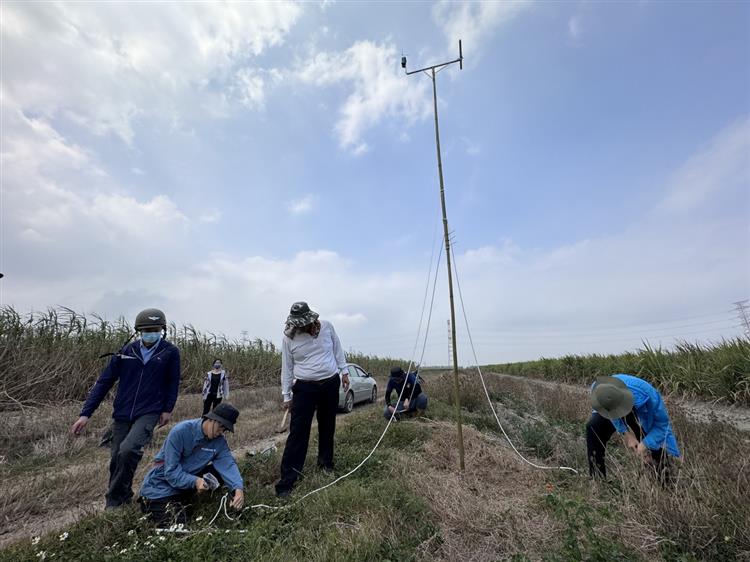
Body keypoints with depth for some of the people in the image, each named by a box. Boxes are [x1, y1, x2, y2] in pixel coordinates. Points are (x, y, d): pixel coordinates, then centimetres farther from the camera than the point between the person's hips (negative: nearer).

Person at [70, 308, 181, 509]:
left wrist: (168, 409, -2)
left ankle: (115, 498, 3)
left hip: (149, 413, -3)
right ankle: (123, 497, 32)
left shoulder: (170, 352, -6)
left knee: (128, 450, -22)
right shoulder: (126, 352, -1)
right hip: (121, 414, 3)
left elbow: (173, 383, 4)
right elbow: (104, 382, 2)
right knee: (116, 458, 7)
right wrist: (85, 414, -1)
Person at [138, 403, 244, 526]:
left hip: (190, 480, 5)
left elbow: (228, 465, -20)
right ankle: (148, 502, 15)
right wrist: (194, 481, -39)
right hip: (162, 484, -5)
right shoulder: (180, 431, -27)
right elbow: (171, 471, -26)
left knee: (220, 473, -13)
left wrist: (238, 488, -38)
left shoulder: (219, 442, -12)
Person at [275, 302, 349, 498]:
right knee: (298, 432, -4)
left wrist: (344, 371, 8)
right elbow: (287, 367, -2)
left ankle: (326, 461, 36)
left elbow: (338, 350, 8)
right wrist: (286, 395, 1)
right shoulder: (289, 337, -9)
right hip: (305, 388, -2)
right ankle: (288, 478, 4)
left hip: (331, 384, 2)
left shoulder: (327, 327, -7)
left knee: (327, 427, 15)